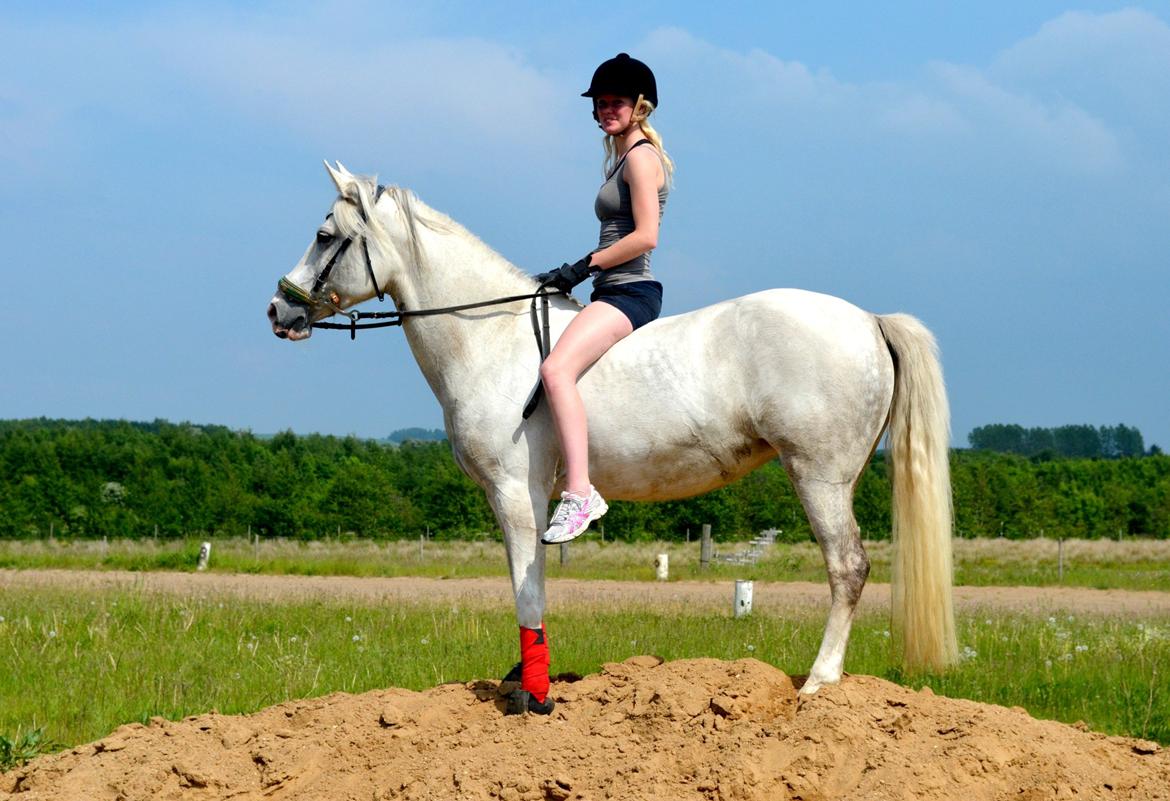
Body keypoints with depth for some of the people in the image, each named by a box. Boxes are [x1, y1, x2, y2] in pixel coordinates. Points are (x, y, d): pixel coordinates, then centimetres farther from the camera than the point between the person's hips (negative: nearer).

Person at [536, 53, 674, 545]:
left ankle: (579, 493, -40)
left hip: (630, 292, -11)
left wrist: (582, 267, -15)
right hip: (613, 294, 11)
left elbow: (644, 236, -18)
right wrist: (572, 276, 15)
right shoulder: (622, 158, 21)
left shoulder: (641, 157, -9)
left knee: (556, 369, -32)